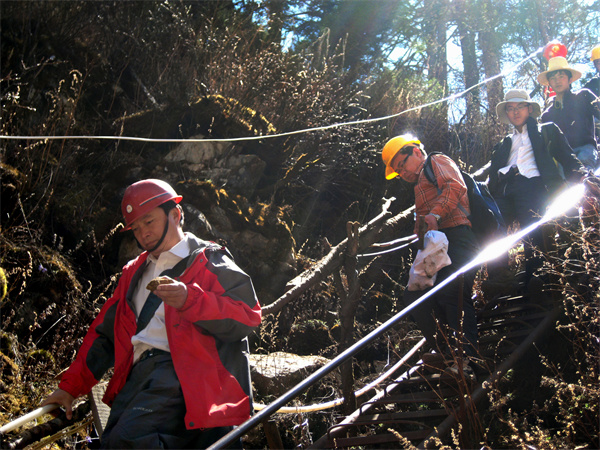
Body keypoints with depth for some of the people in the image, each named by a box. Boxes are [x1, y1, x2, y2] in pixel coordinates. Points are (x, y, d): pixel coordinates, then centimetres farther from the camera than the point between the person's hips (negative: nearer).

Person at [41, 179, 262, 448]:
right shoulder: (134, 272, 30)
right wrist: (70, 387, 23)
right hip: (137, 375, 7)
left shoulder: (208, 261, 10)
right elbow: (104, 333, 30)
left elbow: (248, 317, -4)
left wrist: (190, 300, -17)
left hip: (181, 369, -6)